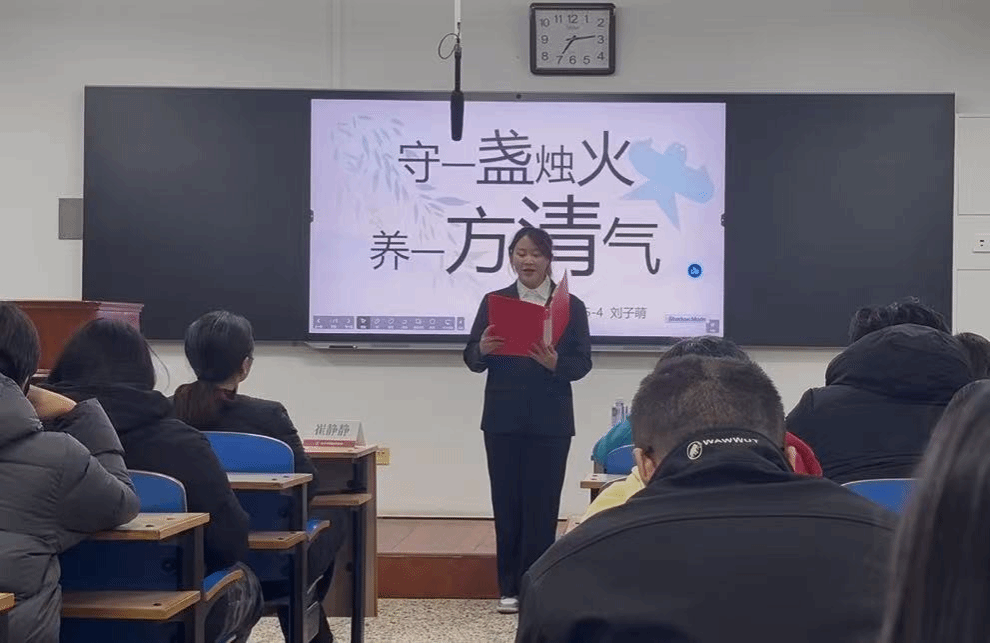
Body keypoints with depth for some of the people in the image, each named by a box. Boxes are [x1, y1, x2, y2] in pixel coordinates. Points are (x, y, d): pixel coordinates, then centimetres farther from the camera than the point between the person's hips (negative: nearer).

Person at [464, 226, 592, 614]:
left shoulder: (571, 306, 3)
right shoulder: (494, 301, 5)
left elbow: (582, 363, -4)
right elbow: (472, 360, 0)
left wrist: (555, 362, -24)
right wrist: (483, 349, -22)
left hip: (550, 422, -1)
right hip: (503, 420, 1)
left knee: (541, 505, 0)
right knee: (506, 503, 5)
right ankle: (509, 588, 14)